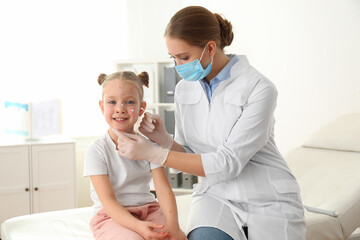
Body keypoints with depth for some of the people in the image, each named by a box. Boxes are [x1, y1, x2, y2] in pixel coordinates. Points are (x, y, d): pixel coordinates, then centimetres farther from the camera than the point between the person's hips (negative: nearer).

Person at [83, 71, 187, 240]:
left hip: (148, 210, 3)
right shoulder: (97, 151, -9)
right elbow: (108, 201, -16)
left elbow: (164, 189, -7)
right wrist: (138, 226, -33)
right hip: (111, 217, -3)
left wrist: (172, 225, -25)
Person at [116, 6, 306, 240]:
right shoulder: (184, 89, 2)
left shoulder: (259, 89, -18)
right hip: (216, 195, 3)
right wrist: (164, 139, -13)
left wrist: (153, 153, -21)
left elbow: (227, 163, -21)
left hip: (269, 201, -3)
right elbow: (191, 155, 9)